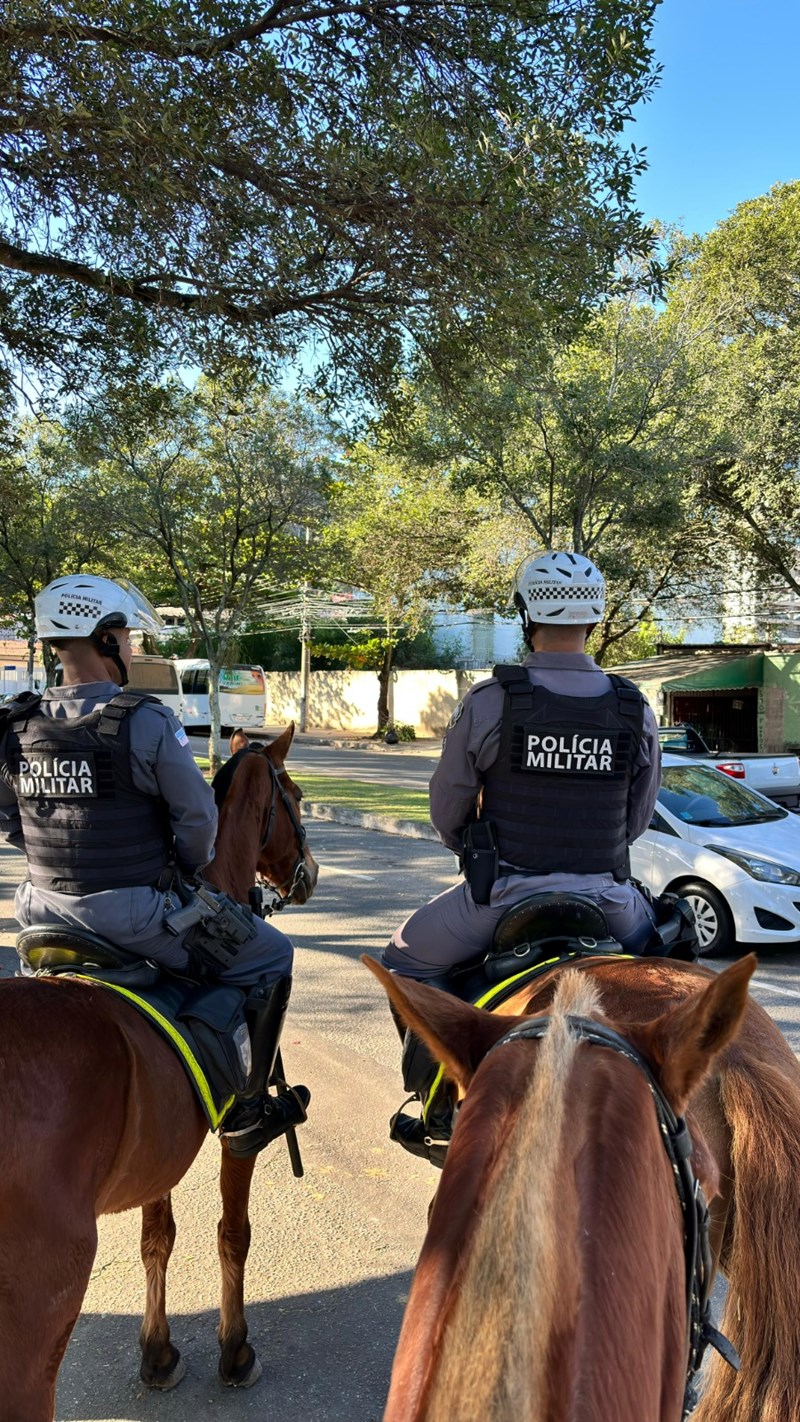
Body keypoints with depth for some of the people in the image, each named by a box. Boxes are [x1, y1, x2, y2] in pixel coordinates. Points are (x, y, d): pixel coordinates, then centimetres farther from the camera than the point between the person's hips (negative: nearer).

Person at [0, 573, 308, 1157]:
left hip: (47, 907, 7)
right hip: (132, 910, -6)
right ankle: (240, 1108, 17)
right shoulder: (146, 721, -18)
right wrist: (188, 871, 6)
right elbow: (198, 817, -13)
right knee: (268, 954, 10)